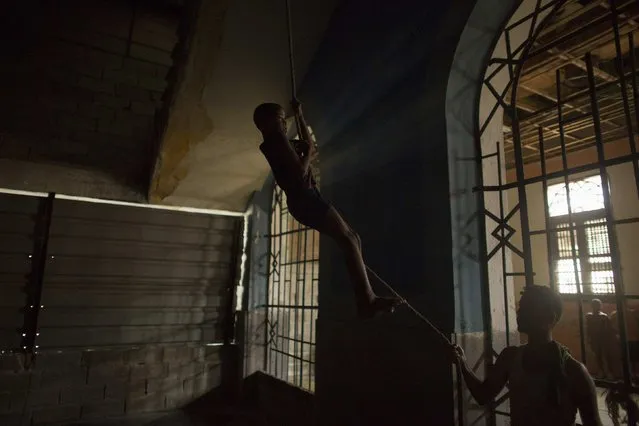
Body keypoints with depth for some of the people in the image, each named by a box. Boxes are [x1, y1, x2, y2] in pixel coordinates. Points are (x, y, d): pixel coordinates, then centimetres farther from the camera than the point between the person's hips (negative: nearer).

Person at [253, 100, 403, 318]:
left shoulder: (275, 144, 23)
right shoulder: (277, 140, -8)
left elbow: (308, 141, 34)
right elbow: (300, 172, -18)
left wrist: (299, 114, 30)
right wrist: (307, 152, 0)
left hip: (304, 199, 11)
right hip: (305, 199, -11)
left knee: (351, 237, 6)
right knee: (348, 239, -18)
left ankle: (366, 297, 2)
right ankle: (367, 300, -23)